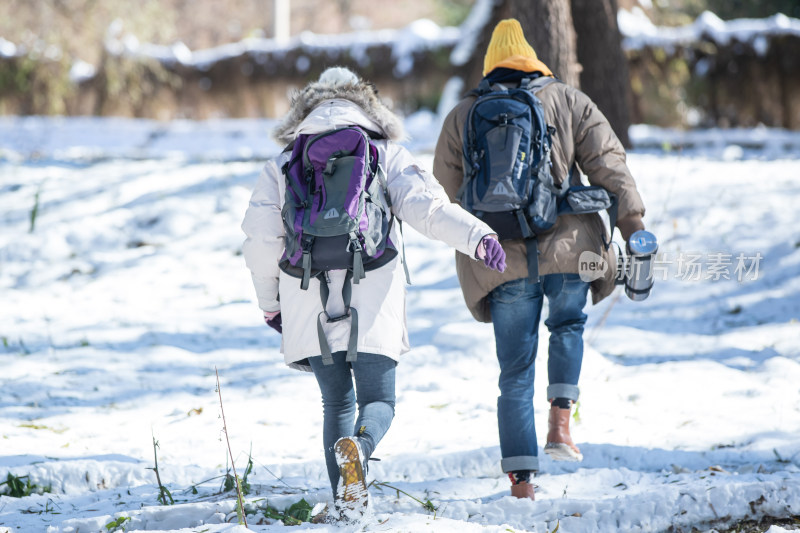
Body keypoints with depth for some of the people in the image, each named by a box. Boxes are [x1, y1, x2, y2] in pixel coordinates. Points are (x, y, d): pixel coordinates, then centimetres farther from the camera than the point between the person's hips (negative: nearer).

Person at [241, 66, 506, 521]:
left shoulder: (285, 163, 12)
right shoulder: (387, 154, 8)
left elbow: (260, 237, 8)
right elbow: (426, 206, -9)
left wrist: (270, 303, 19)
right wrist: (478, 237, -18)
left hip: (309, 305, 2)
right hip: (371, 303, -2)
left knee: (337, 403, 14)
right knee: (378, 401, 6)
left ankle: (345, 500, 1)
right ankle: (359, 447, -29)